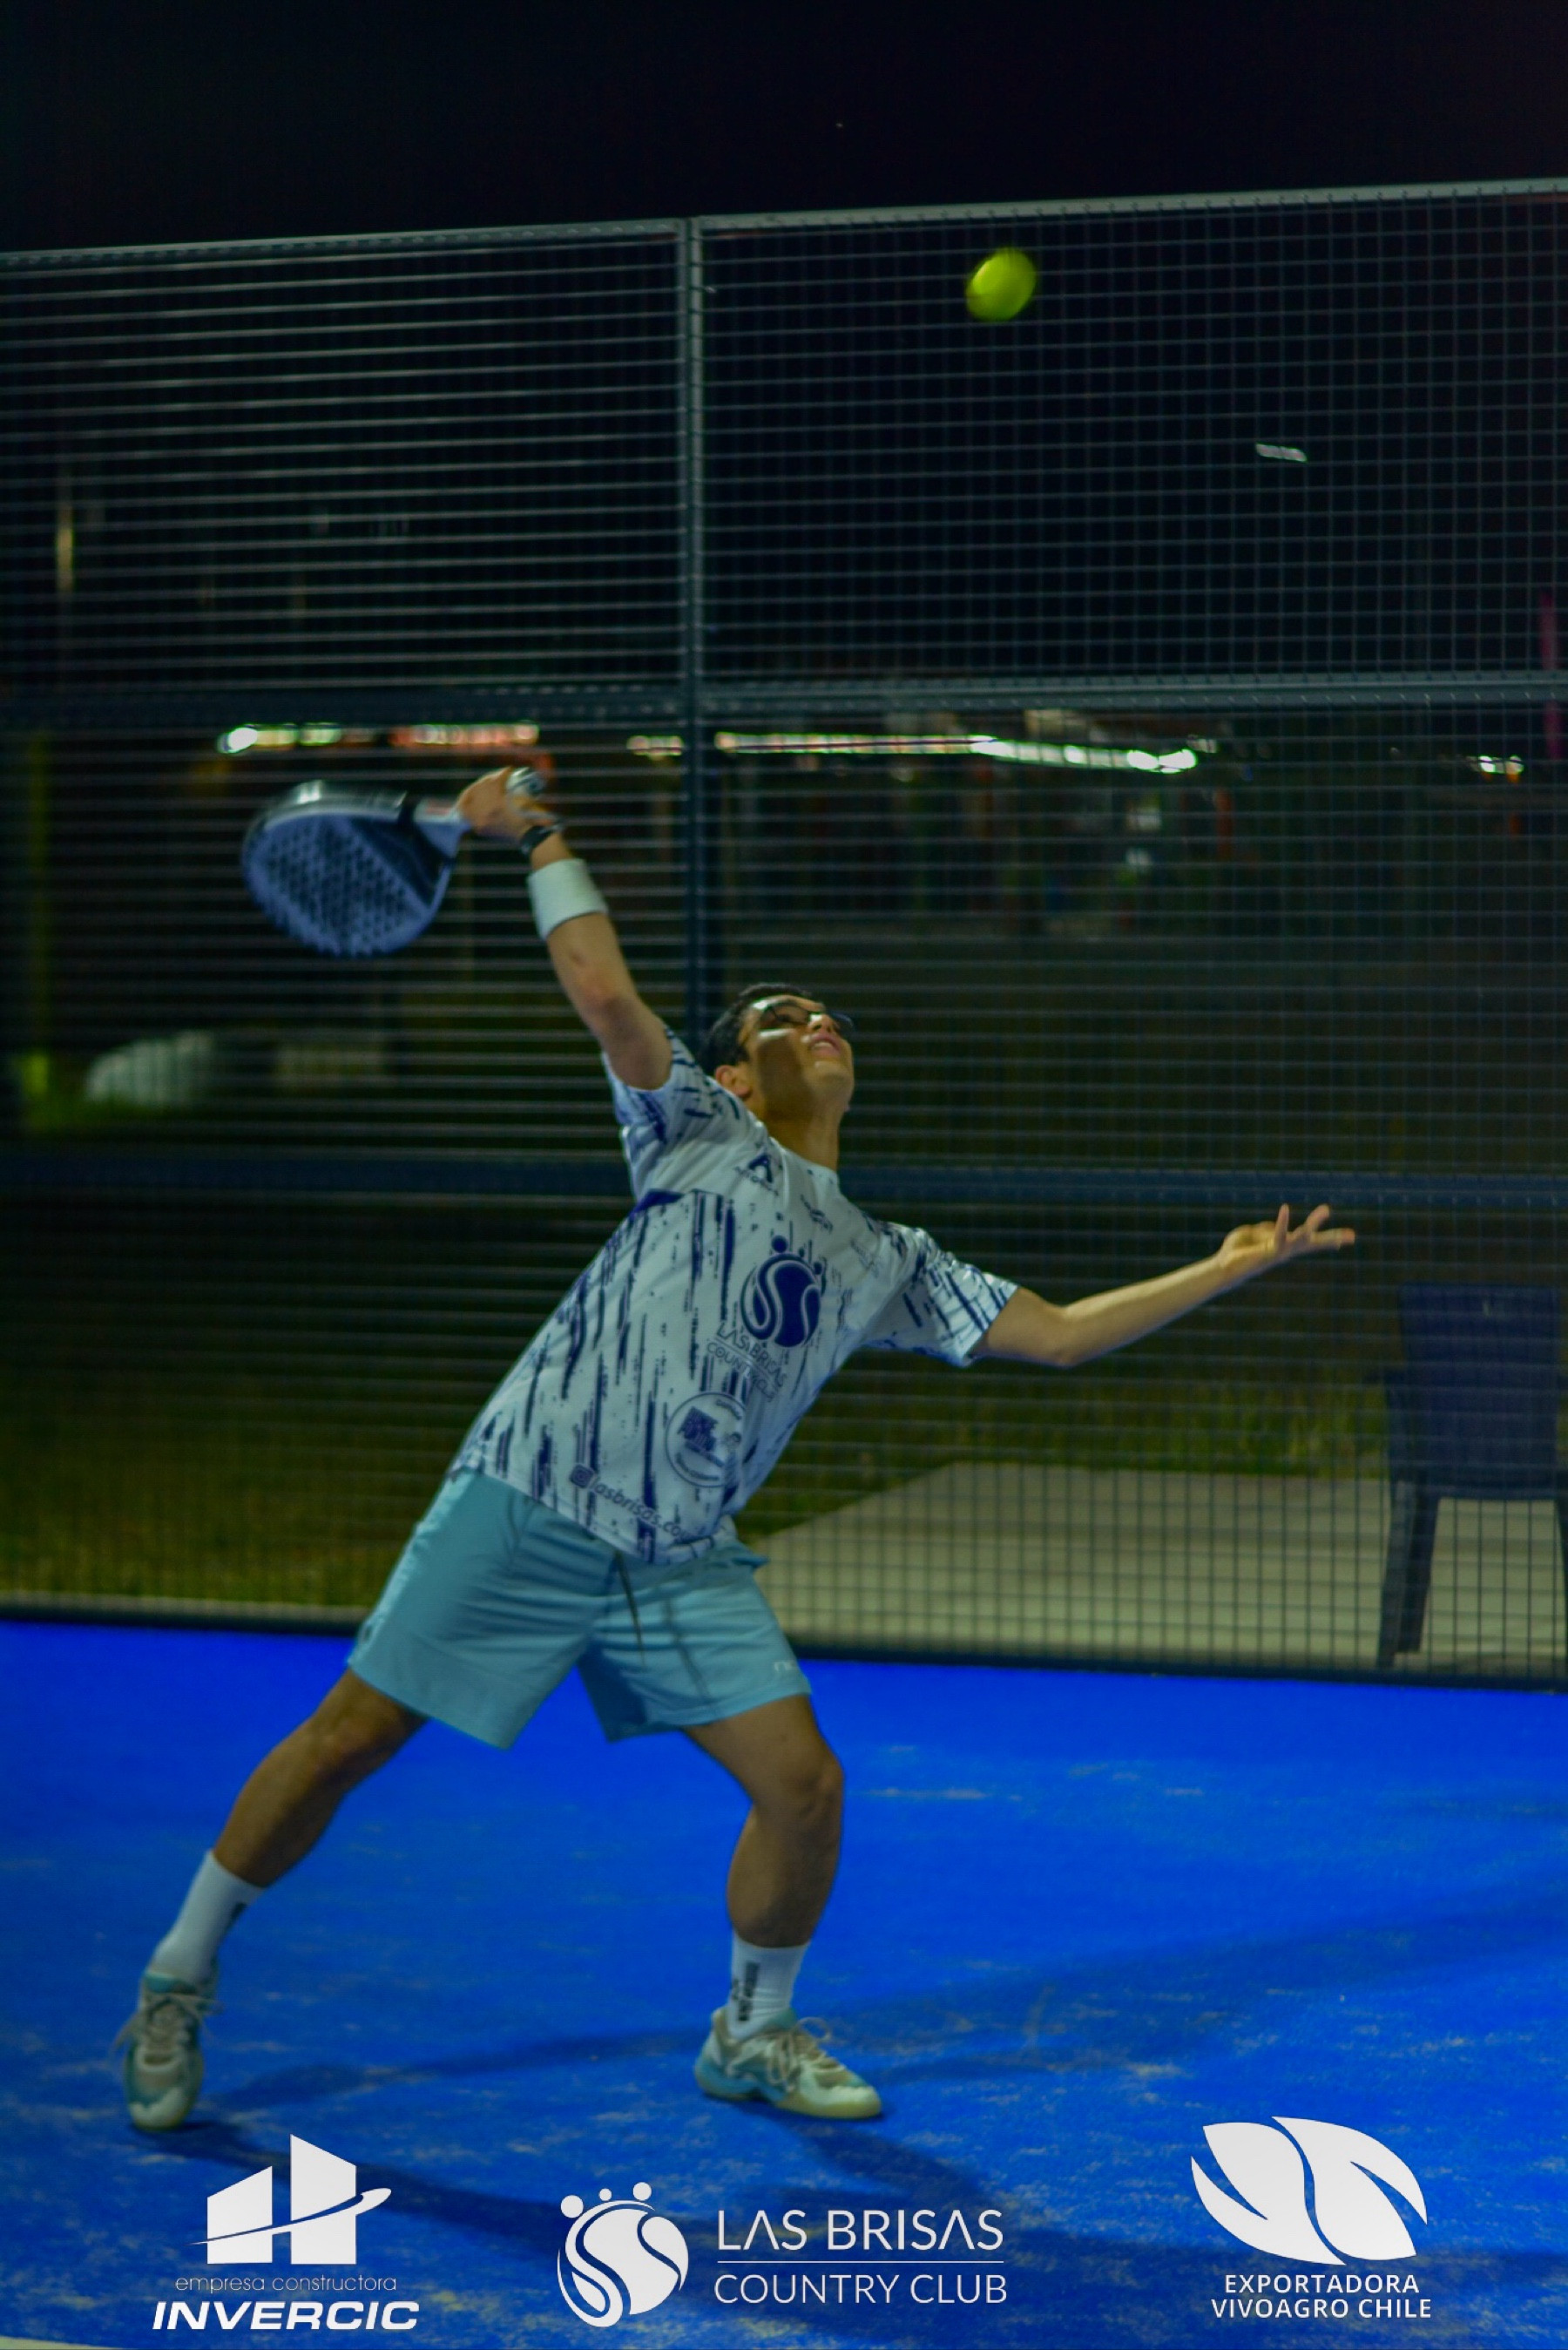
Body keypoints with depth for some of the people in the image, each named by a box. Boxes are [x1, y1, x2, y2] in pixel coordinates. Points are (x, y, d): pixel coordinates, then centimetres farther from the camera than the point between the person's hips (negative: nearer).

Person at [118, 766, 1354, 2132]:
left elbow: (1060, 1336, 14)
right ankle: (180, 1981, 15)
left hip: (684, 1563, 5)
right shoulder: (697, 1130, 3)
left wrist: (1235, 1266, 12)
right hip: (527, 1508, -5)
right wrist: (546, 847, -6)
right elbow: (607, 995, -12)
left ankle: (755, 2032, 21)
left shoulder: (888, 1263, 16)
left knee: (805, 1783, -4)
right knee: (354, 1737, -3)